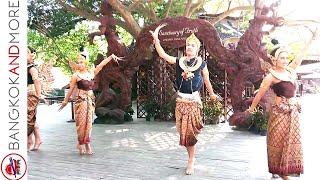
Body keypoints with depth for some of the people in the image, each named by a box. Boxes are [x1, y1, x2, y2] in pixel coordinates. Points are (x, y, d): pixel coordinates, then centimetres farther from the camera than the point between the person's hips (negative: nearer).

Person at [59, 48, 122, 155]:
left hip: (90, 100, 4)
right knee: (81, 122, -4)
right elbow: (71, 90, 2)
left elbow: (101, 65, 8)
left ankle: (86, 144, 13)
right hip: (81, 100, -4)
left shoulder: (91, 73, 8)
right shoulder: (76, 75, -3)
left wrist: (111, 56, 3)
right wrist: (65, 101, 7)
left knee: (88, 122, 6)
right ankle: (81, 144, 7)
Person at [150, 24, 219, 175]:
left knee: (190, 130, -1)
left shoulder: (201, 64, -1)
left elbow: (206, 80, 10)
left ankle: (190, 162, 11)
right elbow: (162, 54, -6)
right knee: (182, 129, 7)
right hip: (181, 99, 3)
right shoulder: (178, 61, 3)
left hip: (194, 100, -3)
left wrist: (212, 94, 21)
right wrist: (156, 38, -13)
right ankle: (191, 157, 27)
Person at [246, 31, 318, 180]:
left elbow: (300, 55, 12)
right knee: (278, 142, 1)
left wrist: (312, 38, 14)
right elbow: (260, 94, -4)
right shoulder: (271, 76, -10)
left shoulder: (290, 70, 8)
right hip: (280, 111, -7)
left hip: (293, 111, 7)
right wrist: (252, 108, 3)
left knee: (291, 141, 11)